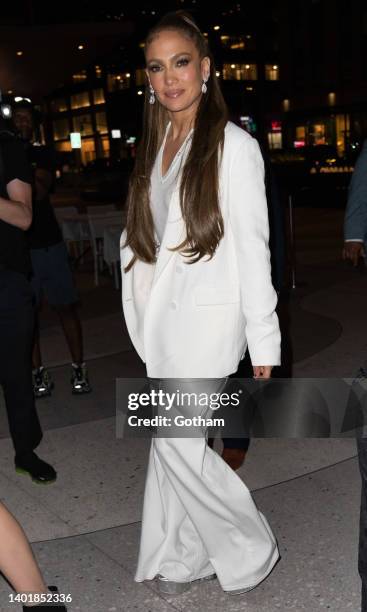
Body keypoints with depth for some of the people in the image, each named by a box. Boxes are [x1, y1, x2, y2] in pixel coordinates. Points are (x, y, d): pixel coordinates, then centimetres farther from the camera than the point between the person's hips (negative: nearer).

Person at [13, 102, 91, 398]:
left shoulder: (42, 154, 8)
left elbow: (39, 192, -9)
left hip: (49, 242, 1)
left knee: (65, 306, 2)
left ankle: (78, 368, 10)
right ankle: (39, 372, 11)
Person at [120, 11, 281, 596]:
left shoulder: (233, 145, -8)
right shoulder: (154, 147, 11)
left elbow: (252, 247, -10)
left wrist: (264, 340, -11)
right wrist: (143, 314, 12)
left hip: (207, 321, -6)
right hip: (162, 322, 6)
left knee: (177, 444, -3)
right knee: (171, 442, 11)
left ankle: (249, 550, 20)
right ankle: (182, 558, 30)